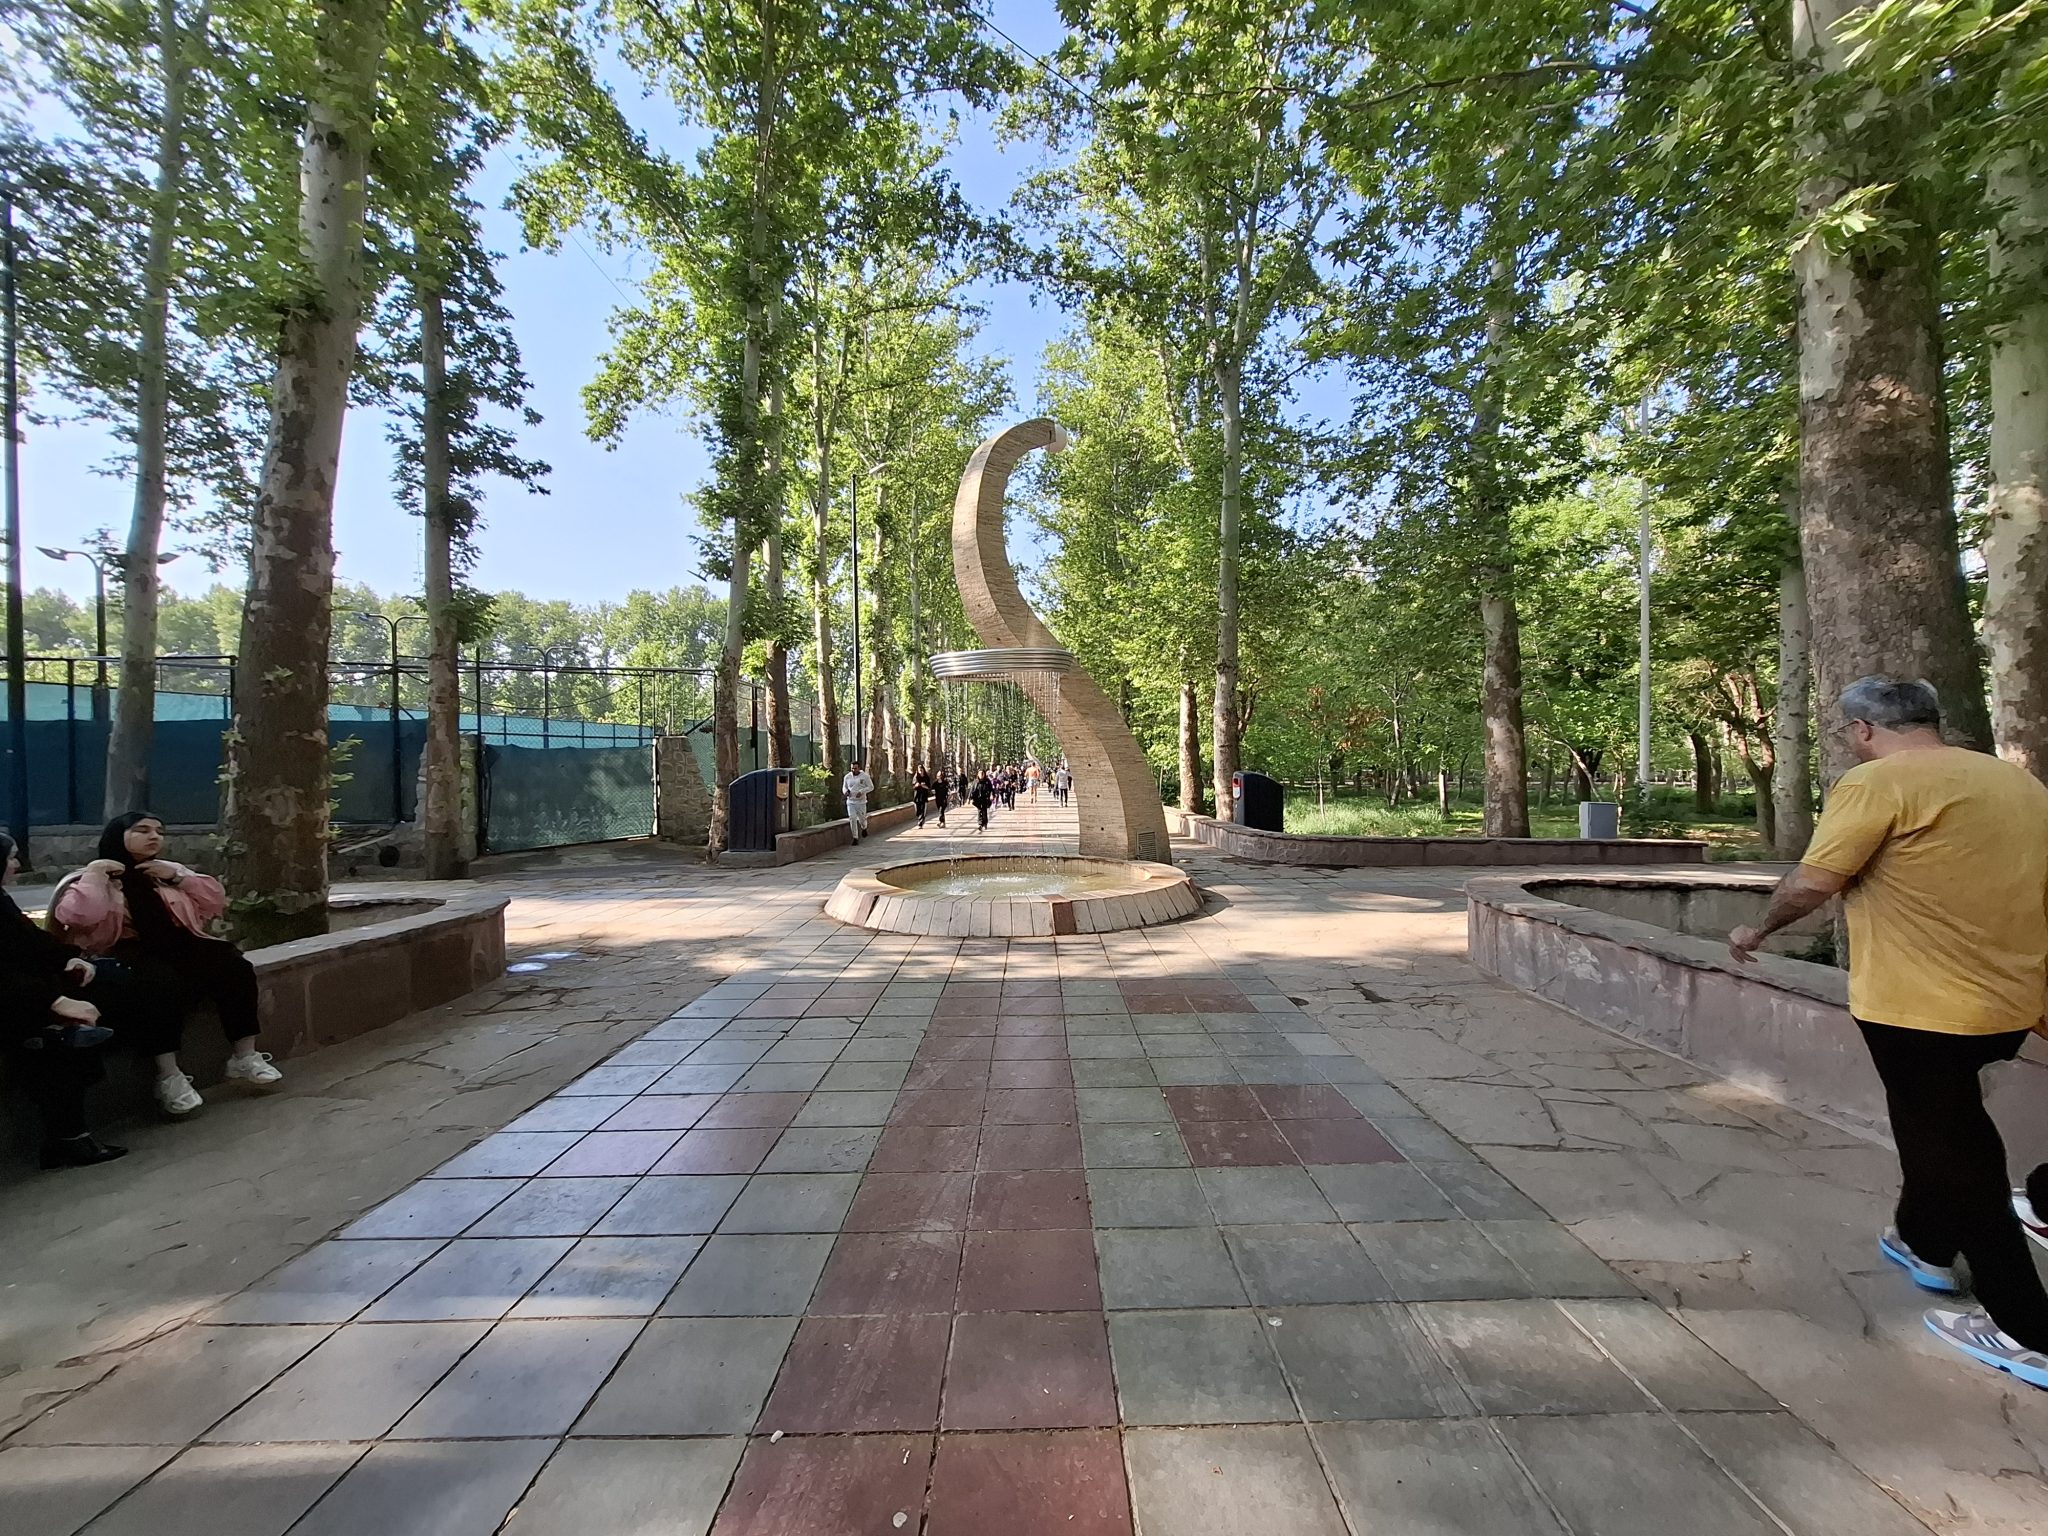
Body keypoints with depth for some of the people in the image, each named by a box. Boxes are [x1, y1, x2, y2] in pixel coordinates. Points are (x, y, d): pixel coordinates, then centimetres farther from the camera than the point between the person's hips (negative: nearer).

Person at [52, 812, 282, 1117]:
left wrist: (179, 876, 3)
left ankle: (244, 1057, -18)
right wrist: (94, 873, -9)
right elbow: (74, 916, -15)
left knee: (234, 965, -24)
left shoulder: (166, 871, 20)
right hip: (127, 953, -4)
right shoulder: (93, 878, 7)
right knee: (160, 981, -38)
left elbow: (217, 902, 13)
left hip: (178, 946, 5)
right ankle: (169, 1075, -32)